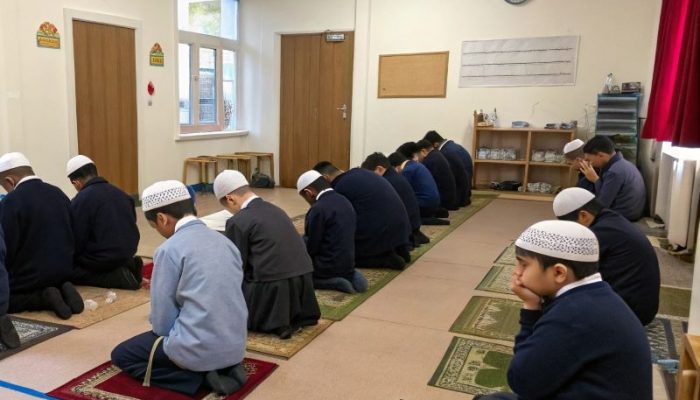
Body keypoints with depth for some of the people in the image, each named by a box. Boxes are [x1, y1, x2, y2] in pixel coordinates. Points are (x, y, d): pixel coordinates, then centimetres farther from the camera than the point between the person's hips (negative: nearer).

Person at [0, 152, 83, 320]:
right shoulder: (58, 193, 5)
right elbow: (72, 235, 11)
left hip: (31, 274, -7)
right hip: (64, 270, 7)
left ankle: (45, 298, -10)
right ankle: (62, 291, 3)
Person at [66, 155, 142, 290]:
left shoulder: (80, 201, -14)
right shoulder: (119, 192, 7)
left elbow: (76, 240, -11)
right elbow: (131, 223, 16)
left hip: (103, 258, -8)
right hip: (128, 251, 8)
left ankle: (118, 276, -10)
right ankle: (127, 266, 6)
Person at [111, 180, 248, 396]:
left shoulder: (169, 250, -13)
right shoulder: (224, 241, 6)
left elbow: (162, 321, -8)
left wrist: (163, 332, 13)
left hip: (199, 348, -7)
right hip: (235, 344, 7)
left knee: (120, 354, 17)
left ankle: (198, 377, -3)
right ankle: (227, 368, 9)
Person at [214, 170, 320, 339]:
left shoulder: (237, 222, -7)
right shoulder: (274, 209, 14)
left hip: (274, 287, -7)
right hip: (303, 281, 7)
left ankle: (274, 322, -2)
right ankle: (294, 316, 12)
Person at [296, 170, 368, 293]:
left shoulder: (318, 209, -19)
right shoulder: (344, 201, 7)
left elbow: (311, 247, -15)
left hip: (328, 267, -8)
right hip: (348, 263, 8)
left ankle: (333, 282, -9)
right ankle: (350, 276, 7)